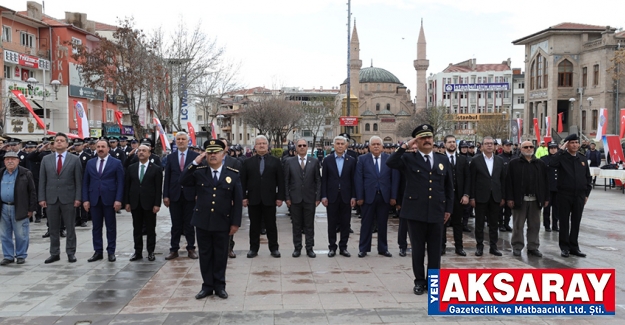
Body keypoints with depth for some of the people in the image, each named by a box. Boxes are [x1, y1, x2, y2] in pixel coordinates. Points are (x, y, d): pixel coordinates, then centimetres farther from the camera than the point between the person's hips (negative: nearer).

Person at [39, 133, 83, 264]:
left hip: (68, 199, -2)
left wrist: (78, 198, -8)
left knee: (70, 228, 4)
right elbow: (42, 181, 6)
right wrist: (42, 198, 0)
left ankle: (71, 253, 11)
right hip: (51, 199, 2)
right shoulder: (46, 159, 7)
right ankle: (54, 253, 16)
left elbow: (78, 181, -1)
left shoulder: (74, 159, 1)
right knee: (53, 228, 8)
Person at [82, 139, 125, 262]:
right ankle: (98, 252, 14)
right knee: (96, 227, 7)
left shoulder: (116, 163, 1)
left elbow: (120, 182, -4)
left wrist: (118, 200, -12)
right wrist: (85, 199, 0)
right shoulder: (90, 163, 10)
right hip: (94, 200, 3)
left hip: (109, 199, -3)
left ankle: (111, 252, 12)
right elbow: (85, 182, 10)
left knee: (111, 227, 4)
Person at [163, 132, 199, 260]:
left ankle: (191, 248, 16)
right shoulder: (170, 157, 7)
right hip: (175, 195, 2)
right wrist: (165, 195, 0)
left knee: (189, 223, 6)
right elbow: (167, 177, 5)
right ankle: (174, 249, 15)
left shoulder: (195, 156, 0)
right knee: (176, 224, 8)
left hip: (190, 195, -2)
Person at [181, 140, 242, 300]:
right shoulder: (199, 172, 3)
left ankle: (220, 286, 21)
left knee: (221, 255, 8)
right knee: (205, 255, 9)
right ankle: (207, 286, 20)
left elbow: (238, 200, -2)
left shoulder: (233, 174, -1)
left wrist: (236, 222, -6)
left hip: (223, 222, -1)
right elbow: (183, 182, -12)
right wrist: (195, 163, -16)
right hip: (202, 222, 1)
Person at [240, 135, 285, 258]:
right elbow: (243, 181, 4)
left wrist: (280, 197, -5)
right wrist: (244, 197, -3)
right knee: (254, 225, 7)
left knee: (271, 225, 6)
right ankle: (253, 248, 15)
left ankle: (274, 248, 15)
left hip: (269, 199, -1)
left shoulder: (275, 161, 4)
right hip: (253, 199, 1)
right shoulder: (248, 162, 6)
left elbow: (280, 181, 1)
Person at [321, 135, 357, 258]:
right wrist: (323, 196, -5)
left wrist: (353, 196, -3)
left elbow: (353, 180, 3)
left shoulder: (351, 160, 3)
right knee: (332, 223, 6)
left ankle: (343, 247, 14)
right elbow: (324, 179, 1)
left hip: (346, 196, 1)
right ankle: (332, 247, 14)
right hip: (332, 196, 0)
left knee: (345, 223, 5)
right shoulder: (327, 160, 2)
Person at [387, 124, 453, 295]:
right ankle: (419, 281, 19)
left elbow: (449, 187, 14)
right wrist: (406, 146, -18)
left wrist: (448, 209, 9)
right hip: (416, 212, -2)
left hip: (437, 212, 2)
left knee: (435, 250, 8)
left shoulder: (443, 160, 10)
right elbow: (390, 163, -19)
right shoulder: (409, 159, 1)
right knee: (418, 249, 6)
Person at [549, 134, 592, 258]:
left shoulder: (582, 159, 10)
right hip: (564, 195, -4)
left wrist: (586, 193, 9)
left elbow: (588, 178, 14)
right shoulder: (562, 157, -3)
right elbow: (553, 163, -27)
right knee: (564, 222, 3)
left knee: (576, 222, 9)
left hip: (579, 196, 4)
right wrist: (561, 150, -19)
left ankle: (574, 246, 18)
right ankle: (564, 247, 11)